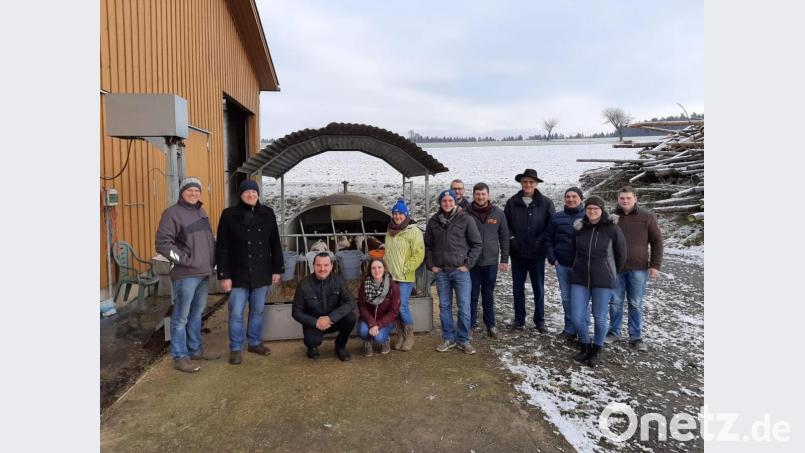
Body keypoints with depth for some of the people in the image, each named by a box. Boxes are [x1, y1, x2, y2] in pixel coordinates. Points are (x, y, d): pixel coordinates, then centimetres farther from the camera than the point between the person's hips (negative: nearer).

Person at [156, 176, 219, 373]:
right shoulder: (172, 213, -9)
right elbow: (163, 243, -15)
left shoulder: (201, 212, 15)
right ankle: (180, 357, 9)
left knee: (197, 314, 17)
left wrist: (212, 260, 12)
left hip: (204, 273, 8)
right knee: (181, 317, 0)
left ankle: (196, 350, 29)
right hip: (185, 275, -8)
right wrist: (185, 259, -16)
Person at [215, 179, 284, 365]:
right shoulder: (229, 215, -5)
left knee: (258, 311, 14)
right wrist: (224, 275, -10)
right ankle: (236, 348, 17)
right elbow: (222, 248, -6)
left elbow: (275, 244, 8)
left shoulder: (267, 214, 4)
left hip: (261, 273, 3)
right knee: (236, 313, 3)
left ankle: (255, 343, 29)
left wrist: (277, 269, 5)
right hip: (238, 274, -3)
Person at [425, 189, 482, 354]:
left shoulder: (466, 220, -3)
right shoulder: (433, 222, 5)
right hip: (441, 272, 3)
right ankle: (448, 339, 23)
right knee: (444, 306, 10)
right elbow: (428, 245, 13)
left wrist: (468, 264, -6)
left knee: (464, 307, -1)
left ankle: (463, 340, 14)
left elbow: (476, 244, 0)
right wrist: (431, 265, 4)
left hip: (460, 270, -3)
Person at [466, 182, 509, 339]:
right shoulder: (466, 213, -5)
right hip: (472, 262, -1)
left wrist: (504, 259, 3)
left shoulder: (498, 213, 0)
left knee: (488, 295, 12)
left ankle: (490, 324, 23)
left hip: (491, 262, 1)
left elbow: (504, 237, 5)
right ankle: (471, 324, 19)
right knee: (472, 295, 8)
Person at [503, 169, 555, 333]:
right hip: (517, 253, 2)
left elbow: (551, 225, -2)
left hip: (537, 253, -2)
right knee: (517, 288, 11)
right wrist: (511, 238, -7)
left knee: (538, 288, 9)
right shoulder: (512, 202, 2)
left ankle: (539, 321, 21)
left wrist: (542, 242, -10)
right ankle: (519, 320, 23)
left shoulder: (546, 203, -3)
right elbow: (505, 224, 5)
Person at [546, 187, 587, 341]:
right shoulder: (557, 217, 5)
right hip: (562, 264, 3)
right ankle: (570, 329, 20)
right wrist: (552, 259, 1)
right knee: (566, 298, 10)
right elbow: (549, 239, 9)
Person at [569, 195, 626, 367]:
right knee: (577, 317, 1)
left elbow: (621, 255, 3)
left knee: (599, 318, 6)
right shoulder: (578, 228, 0)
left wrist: (610, 272, 14)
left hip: (603, 281, -3)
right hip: (579, 278, 3)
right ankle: (585, 346, 25)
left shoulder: (612, 229, -9)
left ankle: (597, 350, 28)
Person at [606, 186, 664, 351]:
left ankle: (636, 337, 17)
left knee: (636, 304, 7)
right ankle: (614, 332, 23)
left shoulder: (647, 217, 0)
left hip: (638, 268, -1)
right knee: (615, 302, 9)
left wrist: (655, 265, -4)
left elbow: (656, 242, 2)